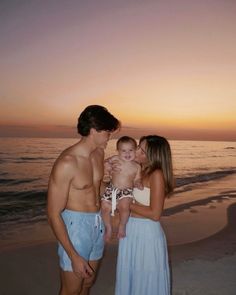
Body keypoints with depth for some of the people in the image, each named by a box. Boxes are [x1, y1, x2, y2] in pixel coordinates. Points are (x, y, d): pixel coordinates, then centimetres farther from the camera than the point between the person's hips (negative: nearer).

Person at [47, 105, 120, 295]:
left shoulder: (99, 153, 0)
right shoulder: (66, 163, -22)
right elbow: (54, 214, -19)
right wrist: (74, 256, -18)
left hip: (97, 224, 7)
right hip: (75, 225, -7)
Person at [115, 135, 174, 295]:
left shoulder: (157, 174, -18)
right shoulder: (139, 170, 3)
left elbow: (155, 214, -20)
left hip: (147, 232, -7)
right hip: (130, 229, 7)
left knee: (146, 280, 12)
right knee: (129, 277, 22)